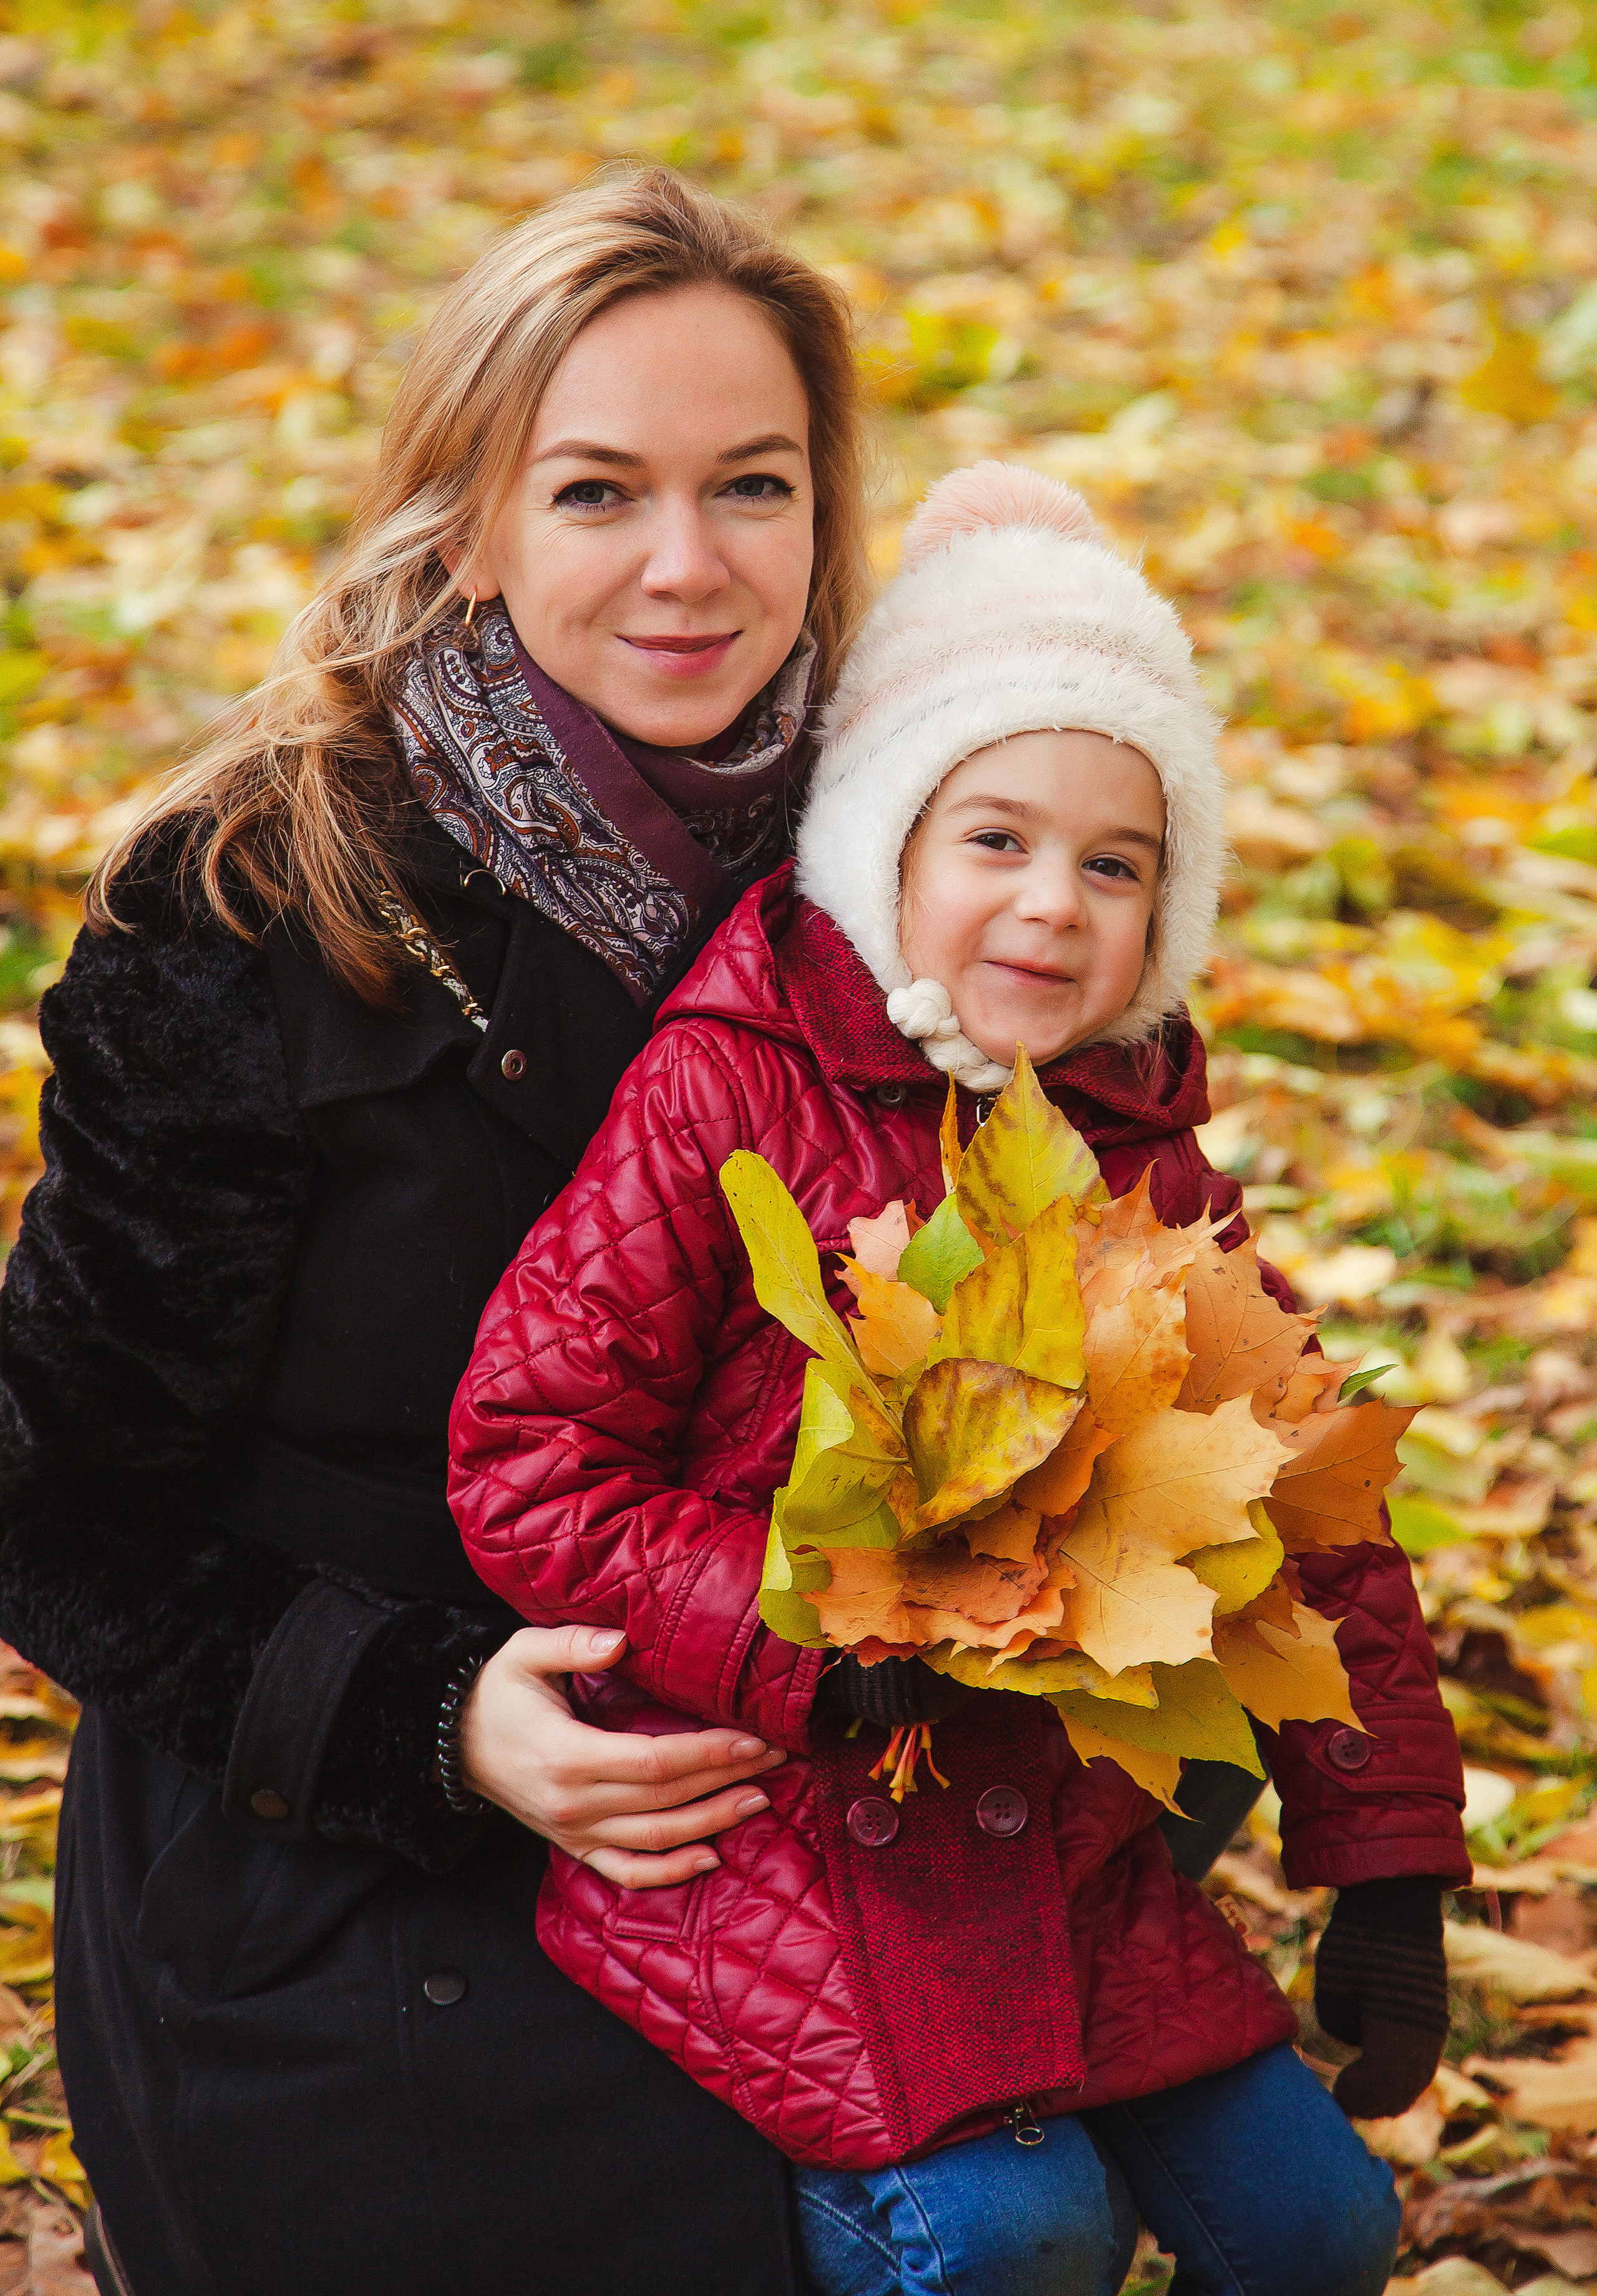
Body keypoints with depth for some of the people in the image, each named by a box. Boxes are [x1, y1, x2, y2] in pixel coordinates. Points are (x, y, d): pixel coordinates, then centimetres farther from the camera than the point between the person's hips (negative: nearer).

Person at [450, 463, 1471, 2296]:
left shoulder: (1146, 1163, 6)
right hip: (766, 1847, -6)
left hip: (1074, 1855, 6)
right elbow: (525, 1463, -14)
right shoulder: (723, 1101, -12)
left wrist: (1385, 1878, 7)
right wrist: (808, 1648, -23)